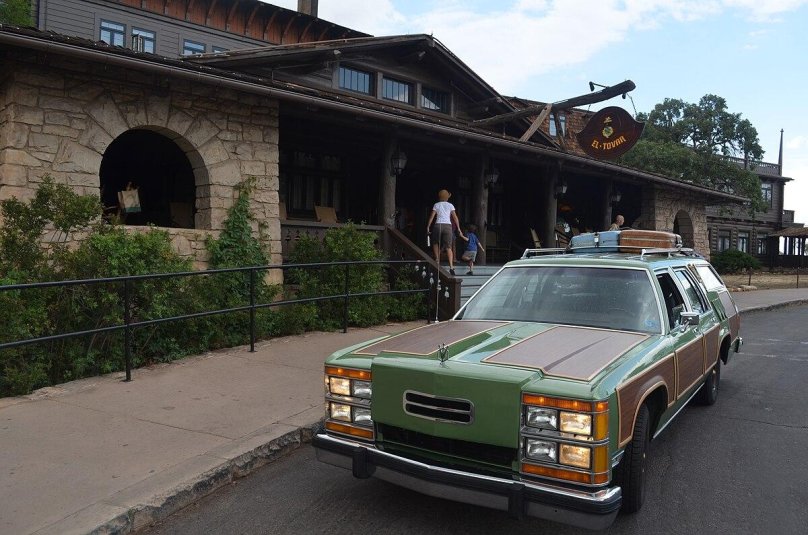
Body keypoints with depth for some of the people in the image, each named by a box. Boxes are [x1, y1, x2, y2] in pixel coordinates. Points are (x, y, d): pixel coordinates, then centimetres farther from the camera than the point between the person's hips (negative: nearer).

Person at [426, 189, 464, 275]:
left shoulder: (436, 205, 12)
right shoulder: (450, 205, 13)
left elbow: (431, 217, 4)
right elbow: (455, 217, 5)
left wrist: (428, 227, 6)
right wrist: (458, 229, 5)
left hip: (438, 225, 0)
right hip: (448, 226, 0)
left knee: (435, 242, 26)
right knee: (448, 247, -4)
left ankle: (437, 259, 9)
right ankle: (451, 266, -18)